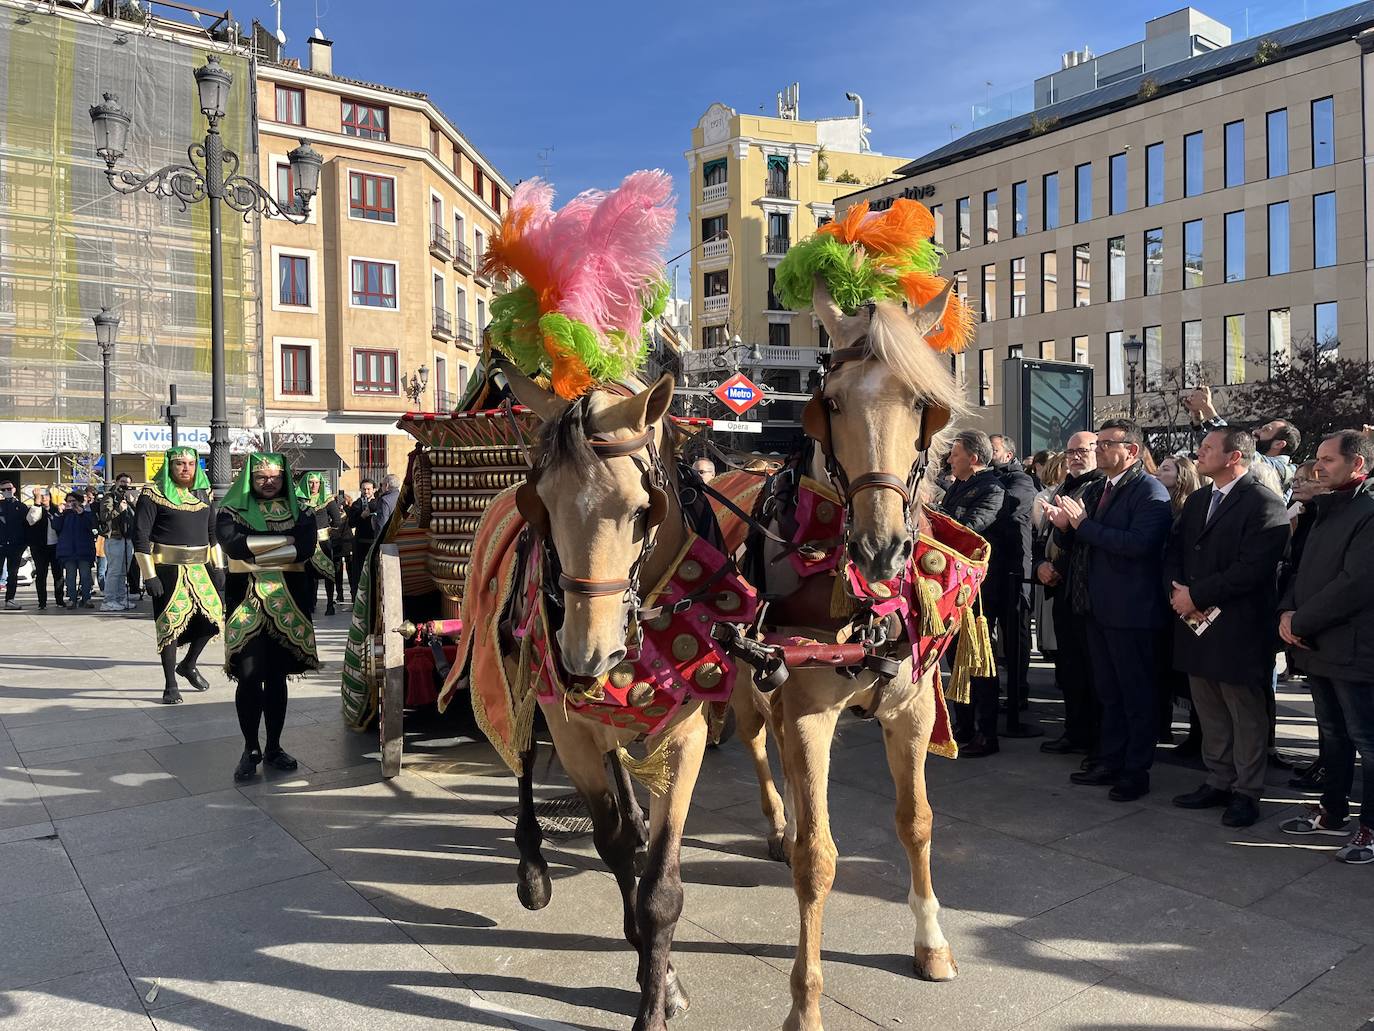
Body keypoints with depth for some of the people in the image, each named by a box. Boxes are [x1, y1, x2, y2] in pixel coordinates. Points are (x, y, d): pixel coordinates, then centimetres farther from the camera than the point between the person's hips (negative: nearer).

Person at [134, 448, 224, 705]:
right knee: (169, 623, -2)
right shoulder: (155, 493, -6)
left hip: (198, 567, 5)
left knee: (214, 614, 1)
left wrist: (217, 566, 14)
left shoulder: (203, 493, 11)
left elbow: (212, 531, 19)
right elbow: (140, 536, -9)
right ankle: (170, 686, 10)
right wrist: (149, 575, -14)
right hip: (167, 569, -5)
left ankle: (188, 665, 26)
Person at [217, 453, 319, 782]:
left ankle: (274, 748, 17)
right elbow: (234, 544, -14)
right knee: (249, 676, -8)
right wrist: (285, 539, -13)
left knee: (277, 676, 6)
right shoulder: (231, 511, 6)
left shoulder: (299, 512, 10)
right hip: (247, 601, -2)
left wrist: (256, 553, -13)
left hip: (288, 602, 2)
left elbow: (306, 547, -8)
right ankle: (250, 749, 7)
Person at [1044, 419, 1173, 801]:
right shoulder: (1096, 491, 12)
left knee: (1136, 694, 4)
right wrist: (1066, 525, -7)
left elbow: (1139, 543, -27)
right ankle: (1110, 762, 30)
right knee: (1108, 692, 18)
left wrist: (1084, 524, -24)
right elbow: (1084, 542, 14)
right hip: (1099, 607, 9)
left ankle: (1136, 771, 16)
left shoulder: (1150, 491, -14)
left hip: (1131, 610, -8)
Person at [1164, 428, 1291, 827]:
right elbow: (1173, 551, 14)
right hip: (1196, 623, 7)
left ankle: (1246, 793, 16)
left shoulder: (1264, 504, -12)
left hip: (1239, 630, -7)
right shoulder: (1196, 501, 14)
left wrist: (1196, 595, -17)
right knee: (1210, 713, 16)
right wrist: (1176, 591, -5)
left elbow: (1253, 569, -21)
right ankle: (1218, 782, 28)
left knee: (1246, 715, 5)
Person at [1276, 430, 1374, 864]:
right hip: (1319, 646, 9)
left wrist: (1301, 621, -16)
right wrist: (1288, 609, -2)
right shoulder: (1327, 509, 13)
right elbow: (1304, 567, 16)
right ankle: (1333, 811, 31)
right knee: (1333, 734, 19)